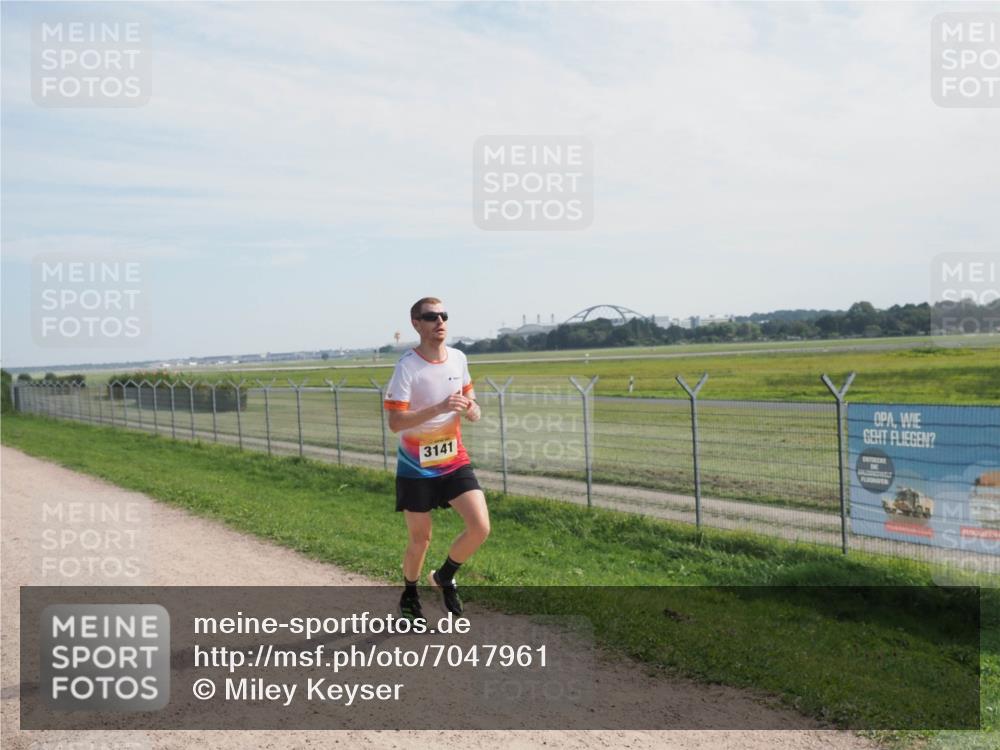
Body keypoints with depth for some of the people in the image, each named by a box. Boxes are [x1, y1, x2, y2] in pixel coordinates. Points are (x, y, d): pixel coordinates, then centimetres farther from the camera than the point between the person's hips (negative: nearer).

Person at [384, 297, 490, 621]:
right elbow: (395, 422, -22)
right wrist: (439, 408, -34)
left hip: (454, 460, 4)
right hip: (416, 467, -4)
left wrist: (472, 408, -7)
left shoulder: (458, 358, -1)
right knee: (420, 539, 6)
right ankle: (409, 596, 36)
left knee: (480, 527, -9)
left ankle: (444, 577, 20)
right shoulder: (407, 366, -17)